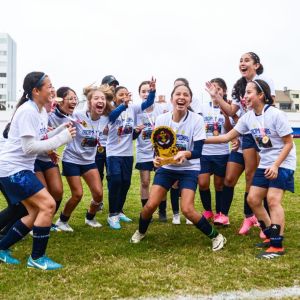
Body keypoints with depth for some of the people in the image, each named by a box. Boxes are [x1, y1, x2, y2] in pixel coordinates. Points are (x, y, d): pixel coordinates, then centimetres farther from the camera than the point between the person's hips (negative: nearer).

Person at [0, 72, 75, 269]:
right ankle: (37, 258, -2)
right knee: (48, 205, -14)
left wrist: (61, 130, -1)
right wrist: (62, 138, -20)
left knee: (36, 212, 10)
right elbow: (30, 147, -24)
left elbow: (41, 140, 12)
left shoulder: (42, 112, 10)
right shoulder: (27, 111, -20)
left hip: (21, 169, 10)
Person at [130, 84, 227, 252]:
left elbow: (198, 151, -18)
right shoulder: (161, 119, -9)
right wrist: (157, 158, -27)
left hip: (189, 169, -3)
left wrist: (185, 154, -39)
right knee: (151, 205, -5)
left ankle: (216, 236, 6)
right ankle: (141, 232, 26)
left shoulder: (197, 120, -17)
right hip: (167, 167, 3)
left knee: (187, 210, -16)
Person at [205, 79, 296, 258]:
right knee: (253, 199, 2)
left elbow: (289, 143, -14)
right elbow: (227, 137, 4)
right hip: (265, 164, 7)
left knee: (273, 199, -17)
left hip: (282, 164, -7)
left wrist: (276, 165, -23)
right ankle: (272, 236, 17)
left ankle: (277, 246, -11)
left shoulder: (276, 115, -19)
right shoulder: (248, 117, 0)